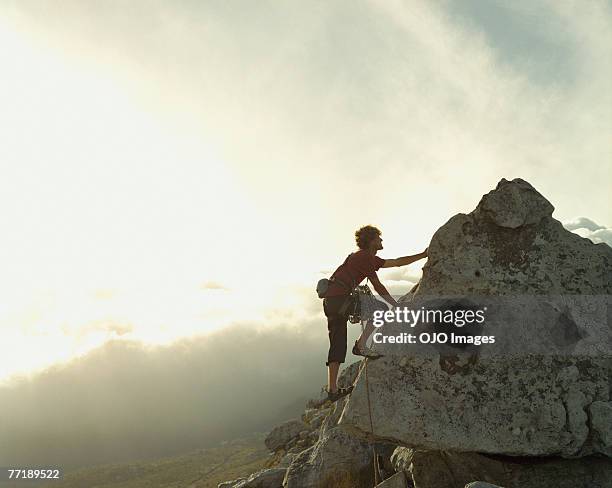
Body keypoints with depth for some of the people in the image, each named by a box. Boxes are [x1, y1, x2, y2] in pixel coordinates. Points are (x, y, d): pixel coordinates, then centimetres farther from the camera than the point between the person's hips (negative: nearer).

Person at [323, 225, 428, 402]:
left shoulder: (365, 258, 23)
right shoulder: (367, 258, -8)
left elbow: (378, 287, 23)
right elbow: (398, 262, -10)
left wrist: (397, 305, 20)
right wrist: (423, 255, -2)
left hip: (330, 301, 10)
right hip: (339, 299, -10)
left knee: (337, 346, 10)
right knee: (381, 309, -5)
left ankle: (333, 390, 13)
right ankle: (361, 345, -2)